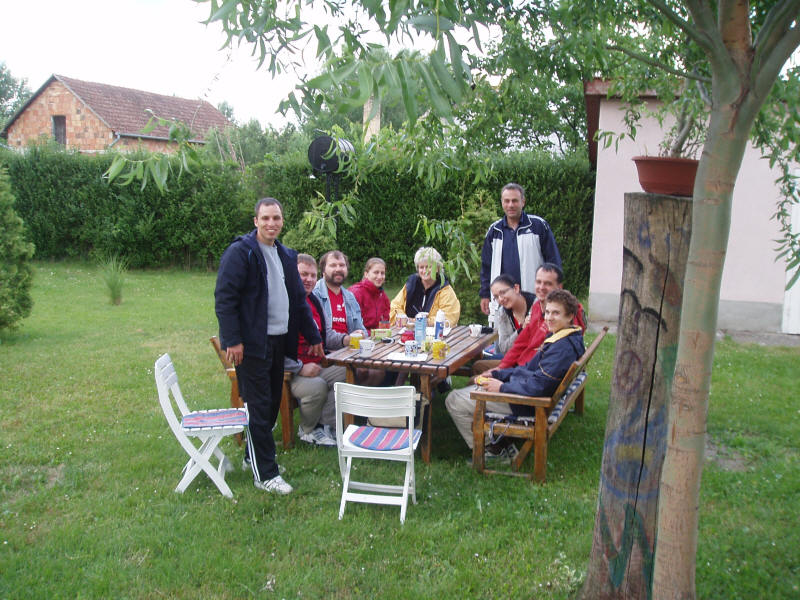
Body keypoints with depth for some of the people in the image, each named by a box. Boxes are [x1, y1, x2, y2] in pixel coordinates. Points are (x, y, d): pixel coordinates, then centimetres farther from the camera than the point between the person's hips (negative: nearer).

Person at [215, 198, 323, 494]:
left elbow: (299, 299, 21)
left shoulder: (286, 256, 16)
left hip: (279, 341, 8)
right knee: (259, 407, -2)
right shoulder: (240, 252, -9)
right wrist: (232, 340, -20)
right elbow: (224, 298, -14)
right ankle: (265, 473, 6)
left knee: (273, 404, 13)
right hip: (251, 343, -7)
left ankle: (254, 456, 31)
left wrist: (313, 337, 19)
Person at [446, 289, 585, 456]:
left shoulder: (563, 347, -25)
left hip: (527, 404, -11)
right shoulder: (558, 337, 7)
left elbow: (539, 385, -30)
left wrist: (503, 387, -19)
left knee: (454, 401, -7)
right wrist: (498, 374, 8)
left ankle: (494, 448, 6)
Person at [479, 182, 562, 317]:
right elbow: (486, 265, 17)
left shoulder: (539, 225, 0)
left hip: (534, 297, -3)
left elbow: (553, 260, 1)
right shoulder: (494, 230, 11)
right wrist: (484, 295, 12)